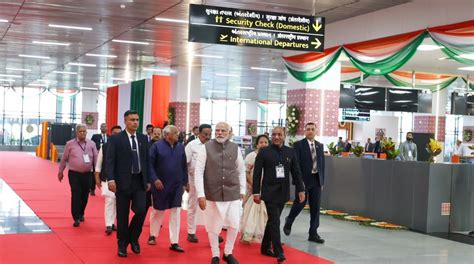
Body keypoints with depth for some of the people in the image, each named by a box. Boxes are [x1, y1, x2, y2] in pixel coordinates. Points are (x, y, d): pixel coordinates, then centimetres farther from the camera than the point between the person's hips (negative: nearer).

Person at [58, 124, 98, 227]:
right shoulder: (70, 144, 0)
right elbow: (64, 158, 6)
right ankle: (76, 218, -3)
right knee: (76, 195, -7)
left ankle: (81, 214, 32)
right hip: (74, 174, -2)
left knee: (84, 196, 10)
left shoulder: (91, 144, 4)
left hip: (87, 174, 2)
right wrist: (60, 171, 9)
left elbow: (96, 158, 4)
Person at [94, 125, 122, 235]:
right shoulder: (104, 147, -1)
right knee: (109, 201, -9)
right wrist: (97, 178, 1)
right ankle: (108, 225, -5)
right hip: (107, 178, -2)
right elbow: (99, 163, 4)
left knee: (117, 202, 11)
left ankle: (112, 223, 26)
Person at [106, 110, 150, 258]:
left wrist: (148, 180, 10)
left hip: (140, 181, 3)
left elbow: (146, 160, 13)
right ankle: (122, 244, 18)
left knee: (141, 211, -7)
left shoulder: (143, 138, 9)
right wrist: (111, 179, -20)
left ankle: (133, 238, 17)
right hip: (123, 181, -3)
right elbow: (109, 160, -8)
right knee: (122, 215, 4)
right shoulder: (116, 139, -3)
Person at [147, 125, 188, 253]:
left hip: (177, 185, 3)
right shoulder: (157, 146, -8)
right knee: (158, 211, 10)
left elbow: (184, 166, 8)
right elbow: (150, 164, -8)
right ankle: (153, 235, 32)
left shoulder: (180, 147, 3)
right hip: (161, 185, -3)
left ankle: (174, 242, 4)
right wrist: (155, 179, -18)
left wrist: (184, 182, 6)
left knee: (176, 213, -1)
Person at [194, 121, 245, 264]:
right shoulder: (206, 148, -5)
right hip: (212, 194, -2)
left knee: (234, 225, 4)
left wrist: (242, 190, 8)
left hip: (233, 193, 2)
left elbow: (241, 171, 11)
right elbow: (198, 172, -6)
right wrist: (201, 194, -11)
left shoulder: (235, 148, 2)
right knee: (213, 226, 8)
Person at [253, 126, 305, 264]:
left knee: (272, 220, 13)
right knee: (275, 221, -9)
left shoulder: (291, 152, 6)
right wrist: (256, 192, -8)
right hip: (269, 192, -4)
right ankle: (279, 252, -8)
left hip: (283, 193, 4)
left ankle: (265, 247, 25)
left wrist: (300, 190, 0)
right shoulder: (264, 152, -4)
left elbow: (296, 172, 7)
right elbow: (257, 173, -4)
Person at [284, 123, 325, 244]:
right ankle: (288, 222, 29)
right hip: (304, 180, -5)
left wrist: (322, 181, 10)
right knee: (299, 204, 0)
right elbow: (296, 164, -9)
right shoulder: (299, 145, -5)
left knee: (315, 207, 5)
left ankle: (313, 234, 11)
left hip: (317, 180, 5)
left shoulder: (320, 146, 12)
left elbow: (322, 163, 13)